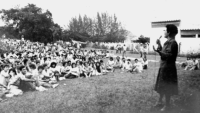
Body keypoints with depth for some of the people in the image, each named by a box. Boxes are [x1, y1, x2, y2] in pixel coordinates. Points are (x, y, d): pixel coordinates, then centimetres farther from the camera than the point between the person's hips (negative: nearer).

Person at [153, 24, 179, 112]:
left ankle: (167, 105, 15)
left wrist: (158, 51, -38)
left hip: (168, 68, -9)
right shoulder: (167, 42, 11)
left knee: (166, 88, 1)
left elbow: (169, 56, -27)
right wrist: (159, 45, 14)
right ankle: (160, 102, 33)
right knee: (161, 86, 18)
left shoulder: (173, 43, -18)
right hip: (163, 67, 10)